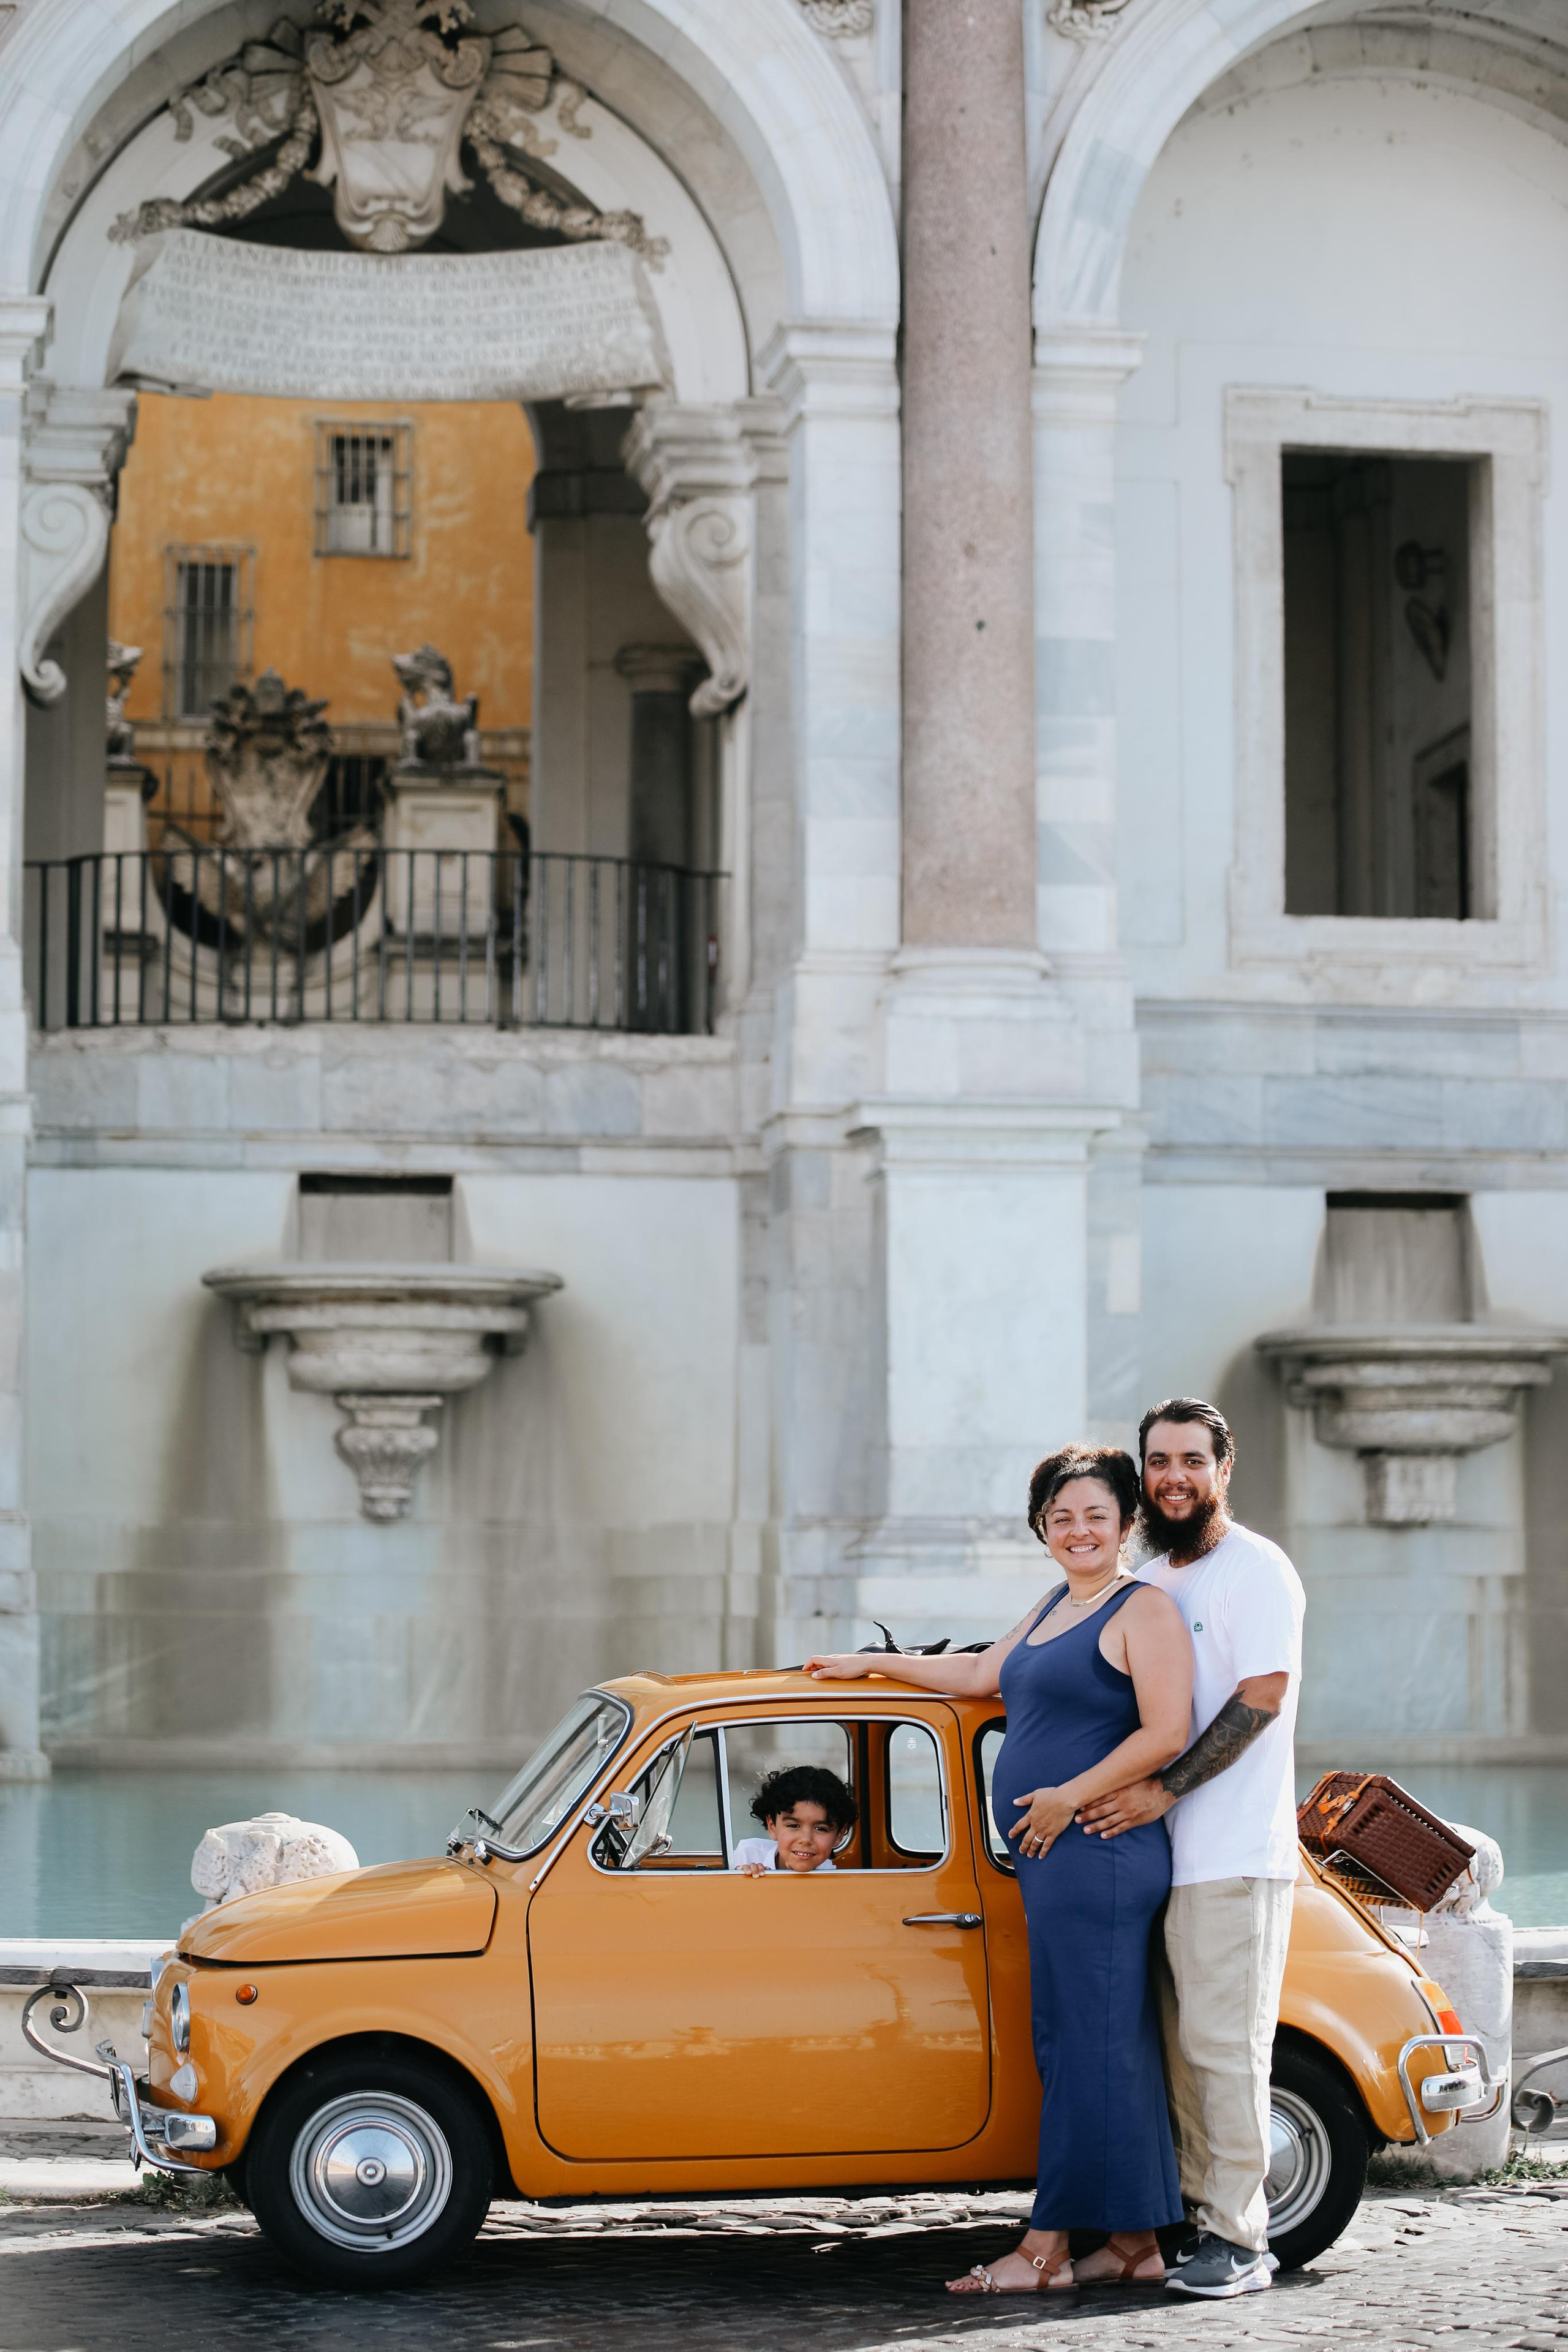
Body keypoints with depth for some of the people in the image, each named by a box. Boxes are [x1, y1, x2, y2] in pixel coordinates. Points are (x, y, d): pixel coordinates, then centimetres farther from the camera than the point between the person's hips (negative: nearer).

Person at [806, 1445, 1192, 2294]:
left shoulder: (1145, 1611, -7)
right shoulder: (1054, 1605, 20)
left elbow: (1165, 1733, -15)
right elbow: (981, 1675, 31)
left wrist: (1069, 1797, -17)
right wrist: (873, 1664, 36)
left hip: (1096, 1854, -9)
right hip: (1052, 1857, 9)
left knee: (1082, 2042, -6)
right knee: (1113, 2046, 9)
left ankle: (1047, 2248, -4)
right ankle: (1135, 2243, 13)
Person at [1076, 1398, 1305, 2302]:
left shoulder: (1256, 1569, -7)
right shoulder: (1151, 1580, 18)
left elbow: (1262, 1697, -16)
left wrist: (1166, 1789, -18)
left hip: (1235, 1856, -8)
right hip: (1162, 1854, 8)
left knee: (1224, 2044, -8)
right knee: (1182, 2046, 9)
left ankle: (1241, 2240, -3)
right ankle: (1203, 2216, 16)